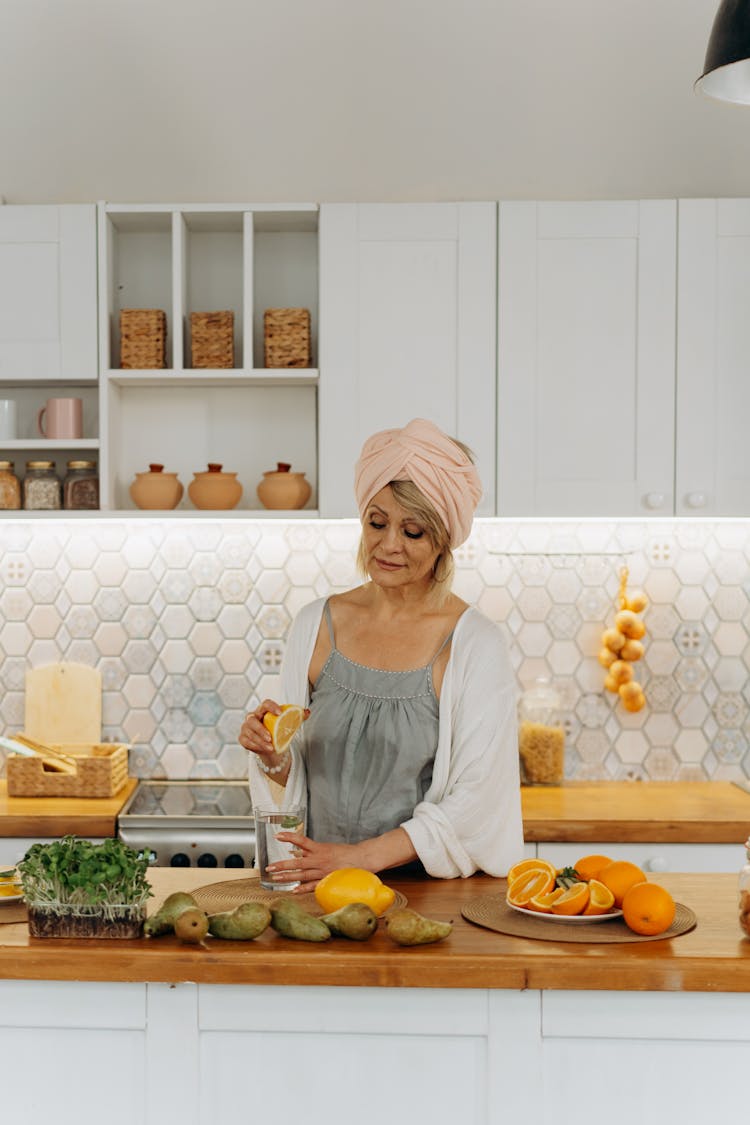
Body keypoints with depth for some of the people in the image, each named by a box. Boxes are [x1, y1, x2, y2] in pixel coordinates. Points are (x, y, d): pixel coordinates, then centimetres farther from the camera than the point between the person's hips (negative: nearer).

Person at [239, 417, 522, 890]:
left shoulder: (476, 644, -6)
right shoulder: (316, 624, 6)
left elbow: (475, 798, -8)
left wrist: (360, 857, -15)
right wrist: (273, 756, -7)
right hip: (313, 885, 3)